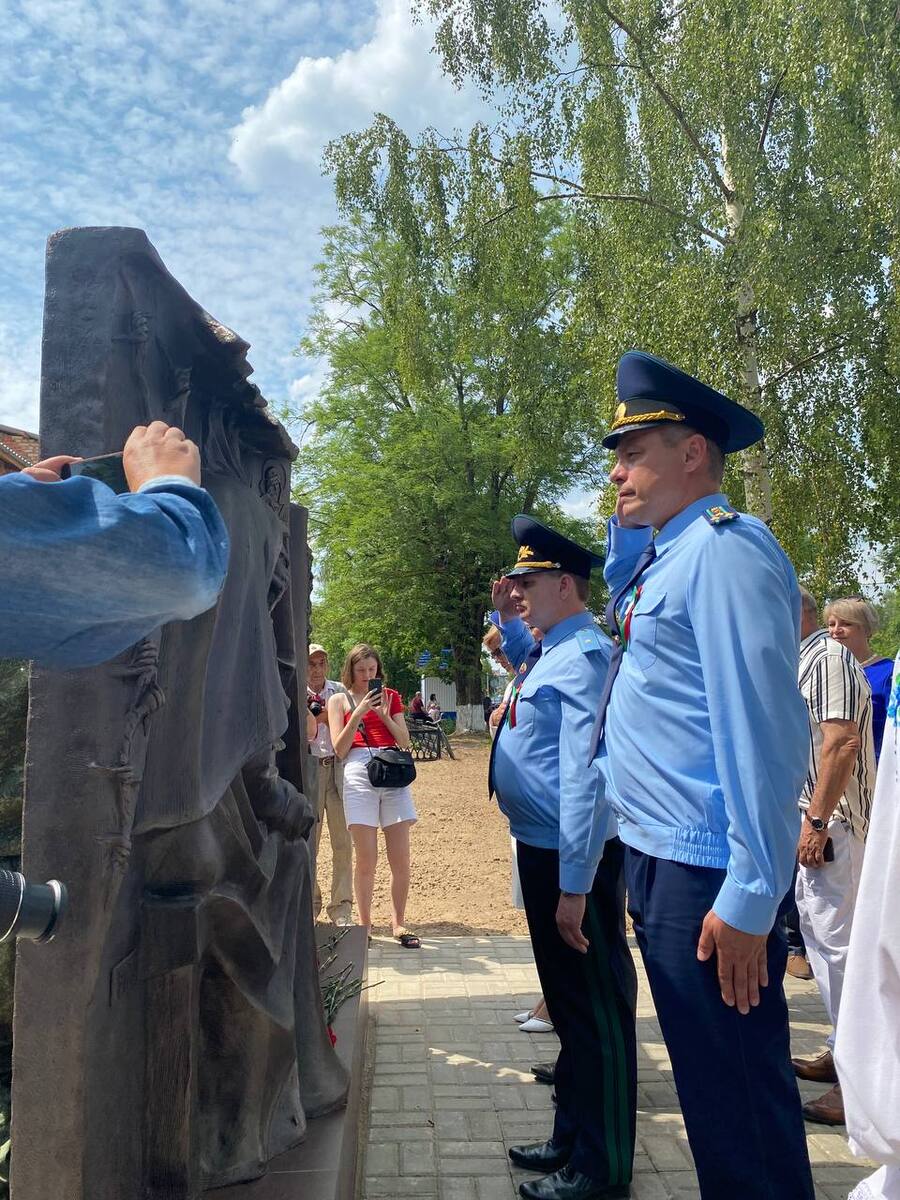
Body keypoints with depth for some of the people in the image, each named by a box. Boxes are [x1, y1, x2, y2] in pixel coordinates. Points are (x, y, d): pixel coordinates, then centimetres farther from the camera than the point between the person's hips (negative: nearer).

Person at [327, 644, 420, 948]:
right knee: (366, 861, -2)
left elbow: (405, 743, 12)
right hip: (359, 773, -2)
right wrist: (358, 713, -6)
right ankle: (364, 924, 13)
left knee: (401, 860, 1)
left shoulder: (390, 696, 17)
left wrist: (384, 715, -3)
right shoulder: (338, 700, 12)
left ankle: (398, 923, 15)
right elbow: (339, 749, 4)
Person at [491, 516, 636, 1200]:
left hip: (573, 859, -10)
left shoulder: (584, 657, -20)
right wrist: (508, 620, 19)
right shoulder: (550, 651, 8)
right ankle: (573, 1139, 40)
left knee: (596, 1008, 6)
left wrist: (575, 886, -27)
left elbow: (584, 776, -26)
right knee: (568, 1001, 22)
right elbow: (527, 666, 35)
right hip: (541, 850, 10)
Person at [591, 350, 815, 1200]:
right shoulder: (660, 556, 12)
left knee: (738, 1104, 5)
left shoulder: (724, 548, -15)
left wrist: (748, 899, -21)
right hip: (657, 858, 9)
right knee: (707, 1088, 23)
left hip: (706, 874, -9)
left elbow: (760, 730, -21)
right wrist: (626, 519, 15)